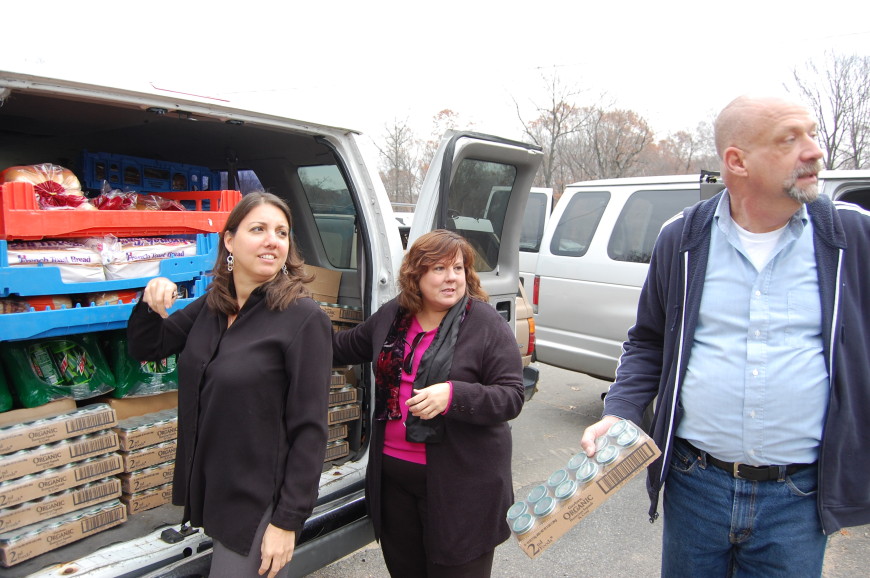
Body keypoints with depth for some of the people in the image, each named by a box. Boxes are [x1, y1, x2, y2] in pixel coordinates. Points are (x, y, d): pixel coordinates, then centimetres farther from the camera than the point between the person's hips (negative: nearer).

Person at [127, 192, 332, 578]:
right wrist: (150, 303, -7)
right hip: (208, 486, 7)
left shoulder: (303, 318, -20)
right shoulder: (211, 306, 1)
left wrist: (288, 520, -17)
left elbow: (309, 429, -19)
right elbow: (145, 349, 14)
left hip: (258, 501, -7)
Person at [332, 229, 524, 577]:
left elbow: (511, 396, -15)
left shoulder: (486, 324, -12)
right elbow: (346, 347, 23)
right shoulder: (390, 316, 4)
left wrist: (453, 395, -29)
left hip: (459, 485, -5)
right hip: (391, 473, 5)